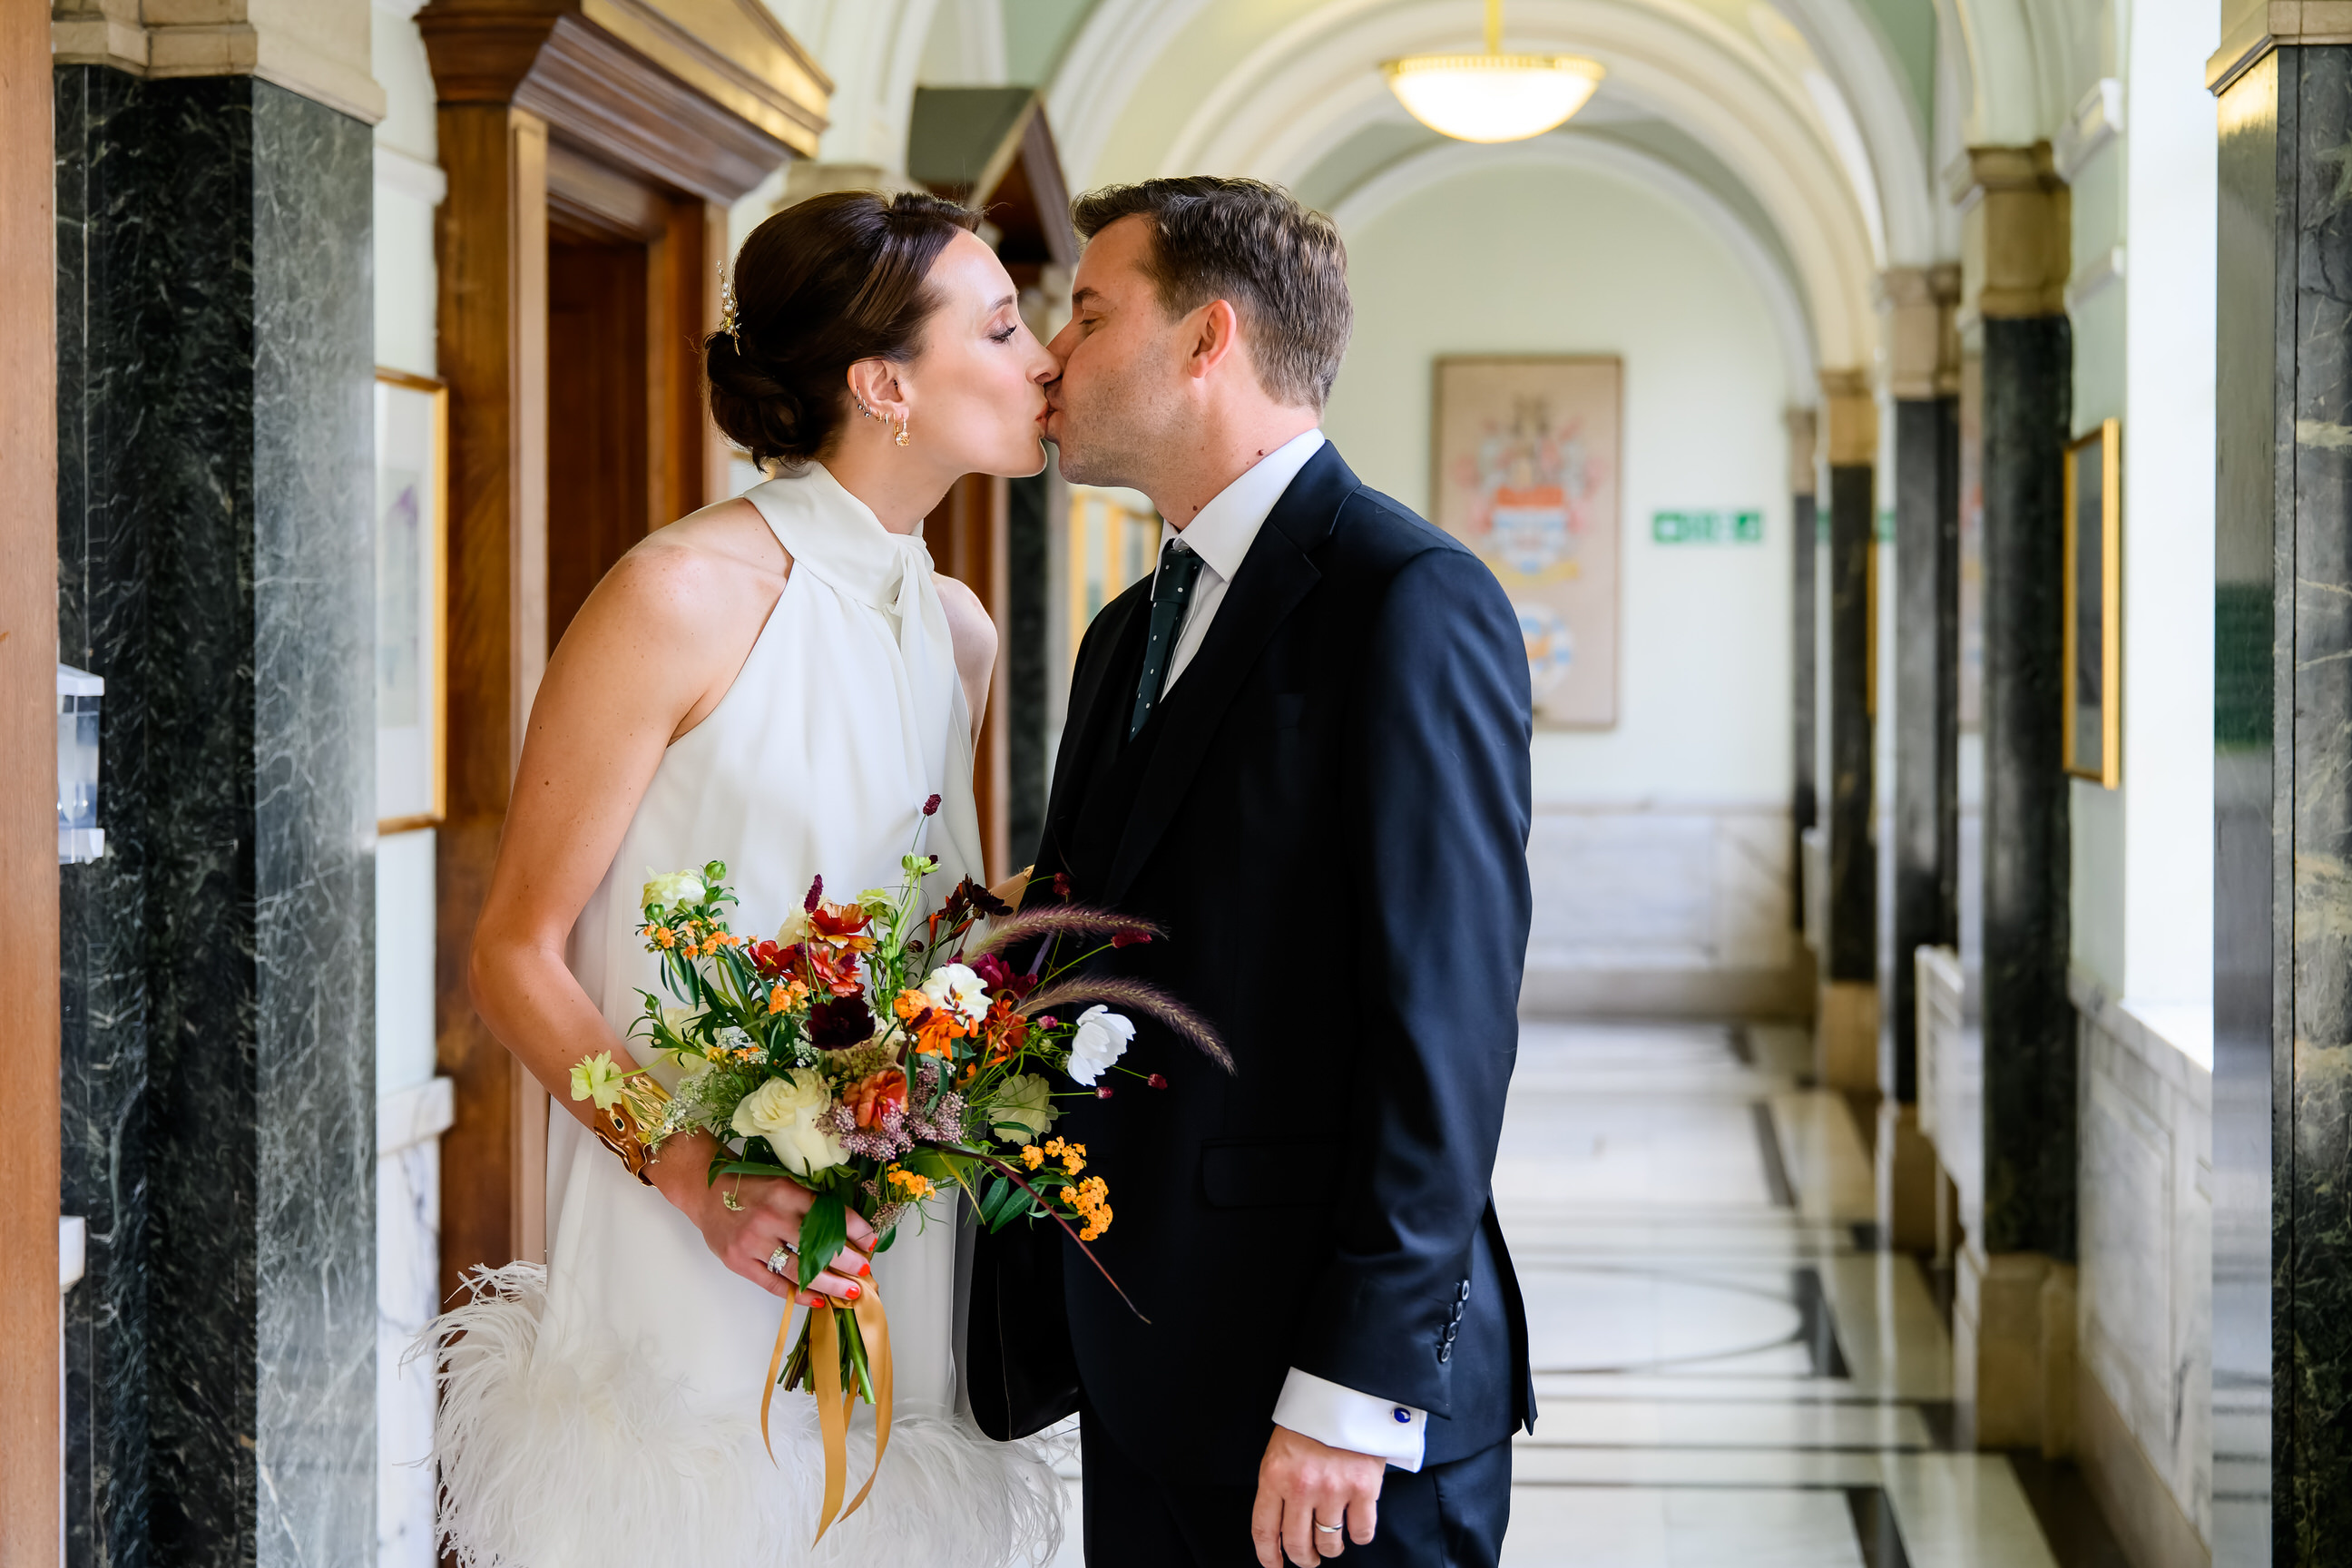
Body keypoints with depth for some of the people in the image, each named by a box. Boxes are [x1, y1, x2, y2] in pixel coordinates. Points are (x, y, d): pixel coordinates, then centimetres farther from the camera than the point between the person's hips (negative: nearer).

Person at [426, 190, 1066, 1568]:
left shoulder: (959, 633, 10)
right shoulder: (687, 597, -12)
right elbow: (518, 955, -10)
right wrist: (700, 1177, -22)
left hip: (904, 1279, 6)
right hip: (693, 1285, -6)